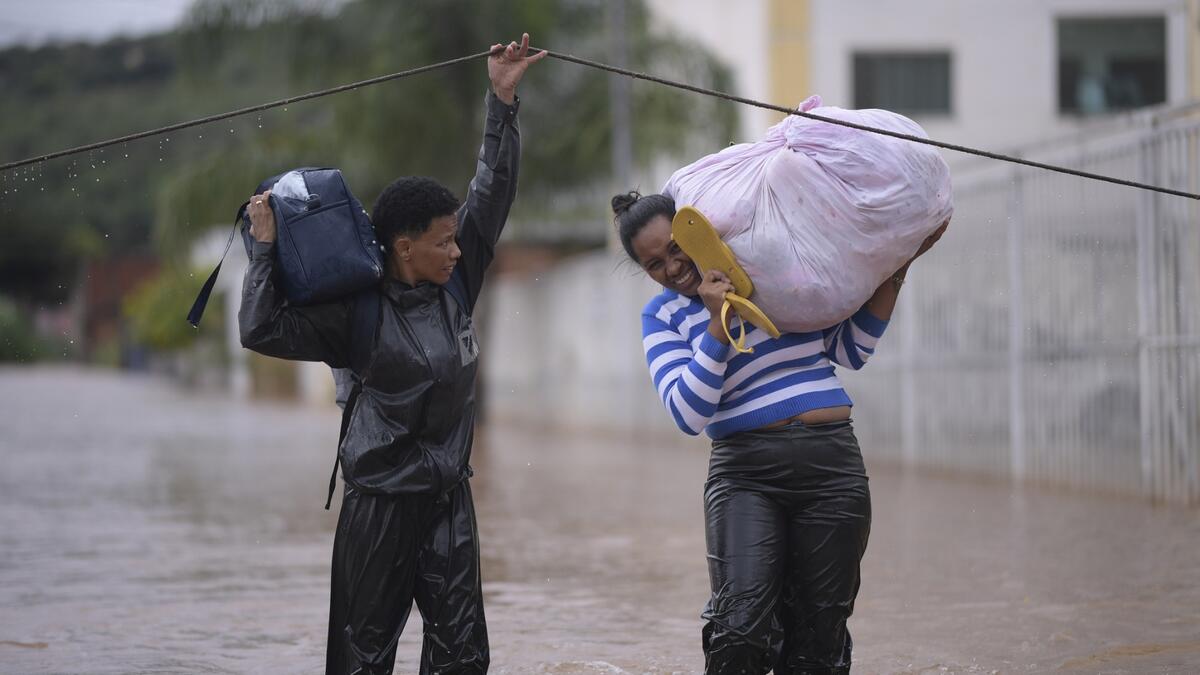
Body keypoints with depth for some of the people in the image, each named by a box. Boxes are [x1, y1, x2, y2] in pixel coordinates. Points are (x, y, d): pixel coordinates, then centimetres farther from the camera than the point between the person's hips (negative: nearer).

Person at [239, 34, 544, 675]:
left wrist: (502, 101, 3)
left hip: (448, 495, 5)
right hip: (380, 501, -5)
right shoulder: (358, 314, -10)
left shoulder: (455, 285, 4)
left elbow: (492, 192, 7)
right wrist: (264, 247, -15)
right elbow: (262, 330, -14)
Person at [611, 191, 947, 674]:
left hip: (833, 469, 2)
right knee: (741, 632, -22)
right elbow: (690, 414, -7)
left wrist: (896, 268, 9)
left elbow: (851, 349, 17)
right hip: (745, 475, -2)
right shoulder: (663, 316, 7)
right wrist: (718, 322, -14)